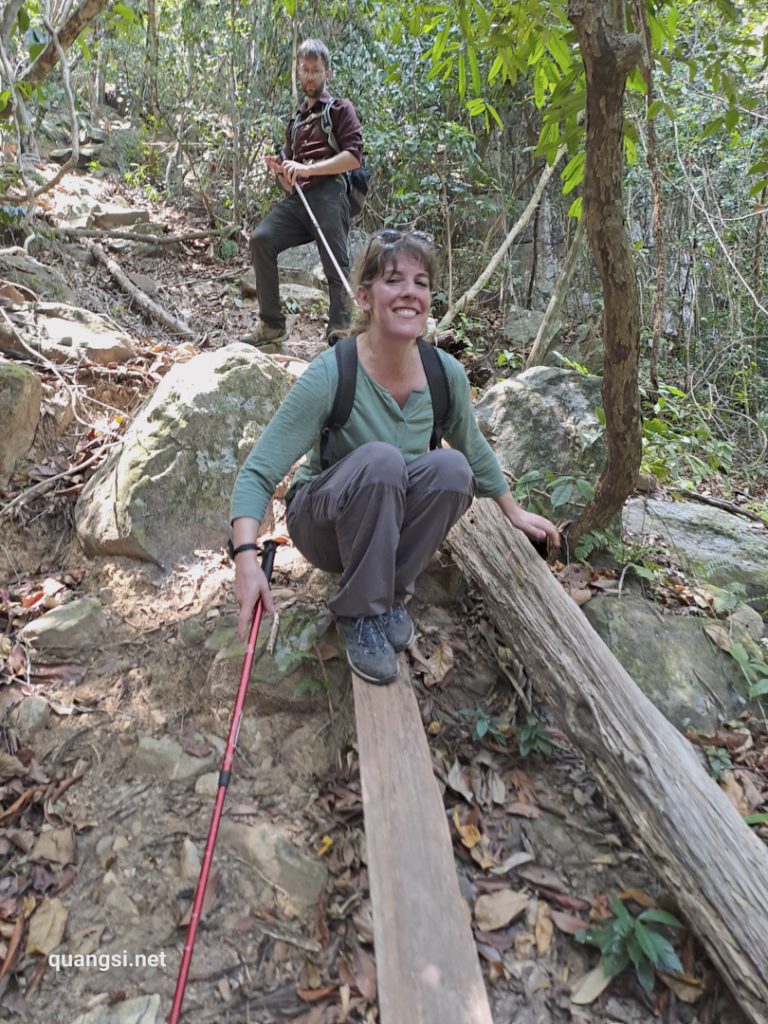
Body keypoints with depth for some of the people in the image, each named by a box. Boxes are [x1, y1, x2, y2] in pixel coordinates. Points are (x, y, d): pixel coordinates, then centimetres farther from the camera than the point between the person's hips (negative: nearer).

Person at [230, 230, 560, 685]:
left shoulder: (447, 374, -12)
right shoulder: (330, 374, -25)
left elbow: (475, 448, 8)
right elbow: (258, 474, -25)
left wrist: (515, 512, 17)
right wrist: (247, 556, -41)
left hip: (390, 524, 4)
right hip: (324, 522, -3)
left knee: (451, 466, -25)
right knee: (379, 459, -34)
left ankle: (392, 595, -7)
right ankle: (357, 613, -17)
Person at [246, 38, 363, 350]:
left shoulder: (339, 109, 14)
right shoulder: (295, 121, 33)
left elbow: (354, 156, -5)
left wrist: (308, 168, -12)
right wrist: (280, 171, 9)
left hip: (328, 196, -5)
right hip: (297, 199, 5)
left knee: (336, 268, -15)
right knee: (262, 239, -18)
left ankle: (340, 334, -17)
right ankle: (272, 328, -17)